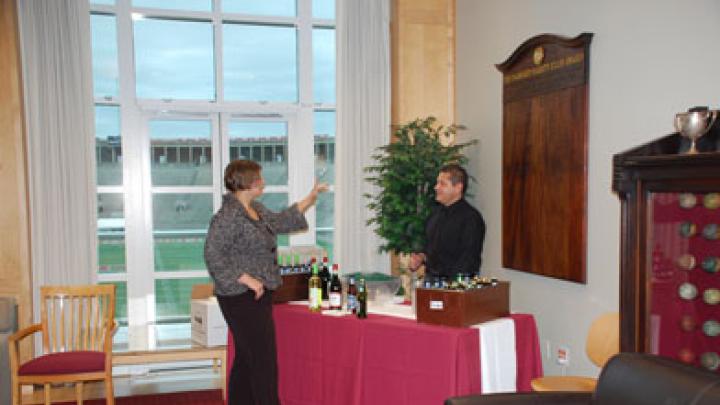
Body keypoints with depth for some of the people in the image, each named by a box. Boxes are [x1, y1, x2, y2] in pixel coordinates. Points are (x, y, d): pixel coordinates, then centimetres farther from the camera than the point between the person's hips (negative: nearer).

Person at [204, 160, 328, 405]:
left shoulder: (255, 209, 12)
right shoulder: (228, 216, -18)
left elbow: (279, 222, 27)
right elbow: (213, 255, -22)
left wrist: (310, 199, 26)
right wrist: (246, 279, -22)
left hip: (256, 295, 10)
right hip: (242, 299, -10)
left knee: (246, 359, 16)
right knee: (264, 361, -8)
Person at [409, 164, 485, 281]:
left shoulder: (471, 217, -11)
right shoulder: (437, 212, 13)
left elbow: (470, 259, -13)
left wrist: (453, 283, -18)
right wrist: (421, 257, 6)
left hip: (455, 282, -6)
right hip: (430, 278, 7)